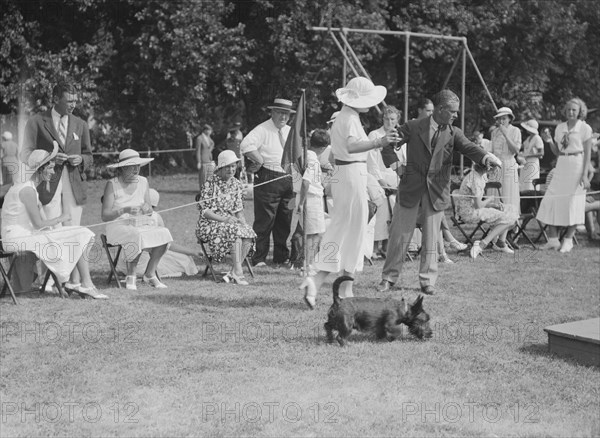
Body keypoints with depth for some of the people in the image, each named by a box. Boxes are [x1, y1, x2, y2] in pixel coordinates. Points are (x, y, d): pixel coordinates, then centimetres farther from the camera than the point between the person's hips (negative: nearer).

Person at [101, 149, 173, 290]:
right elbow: (105, 216, -11)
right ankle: (130, 276, -19)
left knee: (163, 234, -23)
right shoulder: (112, 184, -7)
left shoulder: (143, 181, 9)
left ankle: (150, 274, -11)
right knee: (137, 236, -37)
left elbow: (150, 212, 11)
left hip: (141, 225, 5)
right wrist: (125, 210, -26)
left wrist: (147, 208, -14)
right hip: (118, 226, -5)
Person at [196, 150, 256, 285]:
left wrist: (243, 222, -8)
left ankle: (232, 273, -22)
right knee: (235, 233, -34)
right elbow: (204, 211, -11)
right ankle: (238, 274, -32)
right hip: (210, 224, -5)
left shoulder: (236, 185, 11)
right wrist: (224, 219, -22)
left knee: (249, 234, -25)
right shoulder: (210, 184, -7)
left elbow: (239, 209, 13)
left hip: (231, 222, 6)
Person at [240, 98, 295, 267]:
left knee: (285, 221, 11)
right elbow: (246, 145, -21)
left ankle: (281, 256, 21)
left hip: (288, 180, 7)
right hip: (268, 179, -7)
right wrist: (261, 160, -17)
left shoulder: (290, 132, 18)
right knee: (264, 221, -7)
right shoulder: (263, 130, -6)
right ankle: (259, 259, -2)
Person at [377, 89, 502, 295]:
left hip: (437, 192, 2)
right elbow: (388, 144, 3)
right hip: (411, 189, -1)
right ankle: (389, 277, 16)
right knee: (400, 234, 4)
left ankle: (427, 281, 13)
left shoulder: (453, 133, 4)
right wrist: (394, 164, -11)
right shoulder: (413, 127, -1)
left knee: (431, 238, 4)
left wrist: (486, 157, -33)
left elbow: (469, 147, -13)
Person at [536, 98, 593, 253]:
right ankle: (553, 239, 2)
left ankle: (568, 240, 7)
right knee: (551, 200, -3)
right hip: (561, 166, 5)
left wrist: (585, 175, -12)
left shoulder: (585, 128, -2)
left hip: (577, 166, -5)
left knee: (573, 203, -3)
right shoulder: (560, 127, 12)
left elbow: (587, 154, -5)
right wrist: (550, 142, -3)